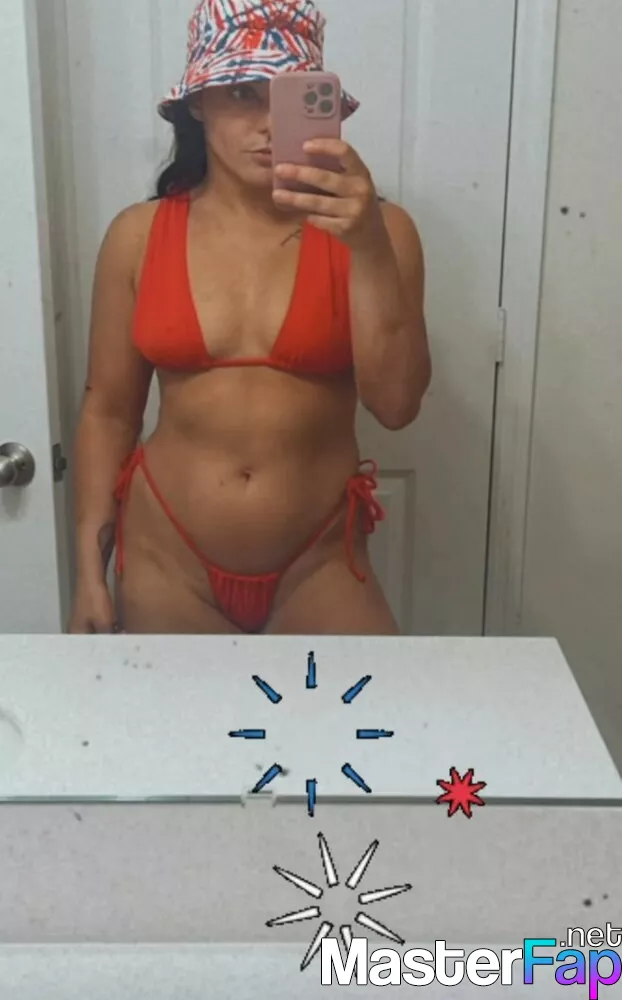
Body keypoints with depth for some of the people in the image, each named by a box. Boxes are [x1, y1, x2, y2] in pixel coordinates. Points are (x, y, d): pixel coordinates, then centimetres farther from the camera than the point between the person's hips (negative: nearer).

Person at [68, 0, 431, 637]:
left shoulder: (372, 228, -7)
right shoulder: (139, 237, -3)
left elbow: (396, 404, -15)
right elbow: (108, 411, 1)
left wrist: (370, 249, -28)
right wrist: (90, 574, 1)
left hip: (318, 565, 0)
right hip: (165, 561, 1)